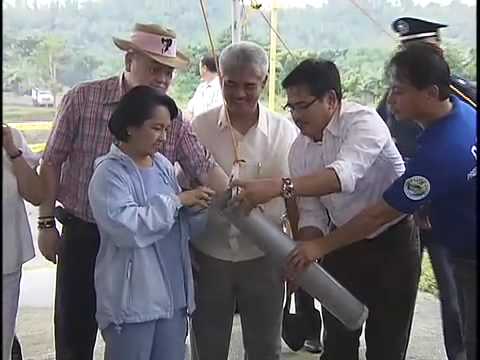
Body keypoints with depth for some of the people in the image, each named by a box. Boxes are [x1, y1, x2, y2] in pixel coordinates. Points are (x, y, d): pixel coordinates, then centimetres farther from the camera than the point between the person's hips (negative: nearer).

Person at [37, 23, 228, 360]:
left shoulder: (174, 118, -1)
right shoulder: (83, 99, -8)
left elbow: (205, 167, -9)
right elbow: (52, 164, -3)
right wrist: (47, 223, -4)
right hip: (83, 234, -2)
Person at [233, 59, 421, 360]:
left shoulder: (363, 122, -24)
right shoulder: (299, 150, -4)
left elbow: (345, 174, -43)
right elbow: (312, 213, -2)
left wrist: (278, 186, -51)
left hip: (392, 241, -5)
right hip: (343, 243, 5)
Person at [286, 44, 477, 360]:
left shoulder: (440, 152, -34)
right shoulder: (463, 110, -6)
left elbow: (380, 215, -29)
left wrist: (320, 246, -23)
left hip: (469, 257, -9)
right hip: (466, 247, 9)